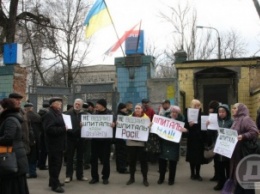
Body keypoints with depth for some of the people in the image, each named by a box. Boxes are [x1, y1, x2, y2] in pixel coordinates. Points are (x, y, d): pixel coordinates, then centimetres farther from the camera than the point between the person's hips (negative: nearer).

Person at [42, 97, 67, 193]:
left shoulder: (58, 113, 19)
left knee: (58, 164, 16)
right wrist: (63, 129, -21)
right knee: (55, 164, -5)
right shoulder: (49, 114, -14)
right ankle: (55, 184, 2)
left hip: (59, 144, 10)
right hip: (54, 144, -10)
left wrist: (65, 128, 10)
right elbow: (49, 129, -26)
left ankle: (54, 181, 28)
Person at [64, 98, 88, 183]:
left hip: (80, 138, 2)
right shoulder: (68, 113, -2)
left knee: (80, 157, 12)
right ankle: (68, 176, 13)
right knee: (69, 157, 5)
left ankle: (80, 175, 23)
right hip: (71, 138, -2)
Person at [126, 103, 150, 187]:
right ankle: (132, 178, 22)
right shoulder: (130, 117, 10)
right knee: (131, 160, 8)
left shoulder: (146, 117, 3)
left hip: (142, 142, -2)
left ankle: (145, 179, 13)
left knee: (143, 160, 2)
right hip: (131, 142, 3)